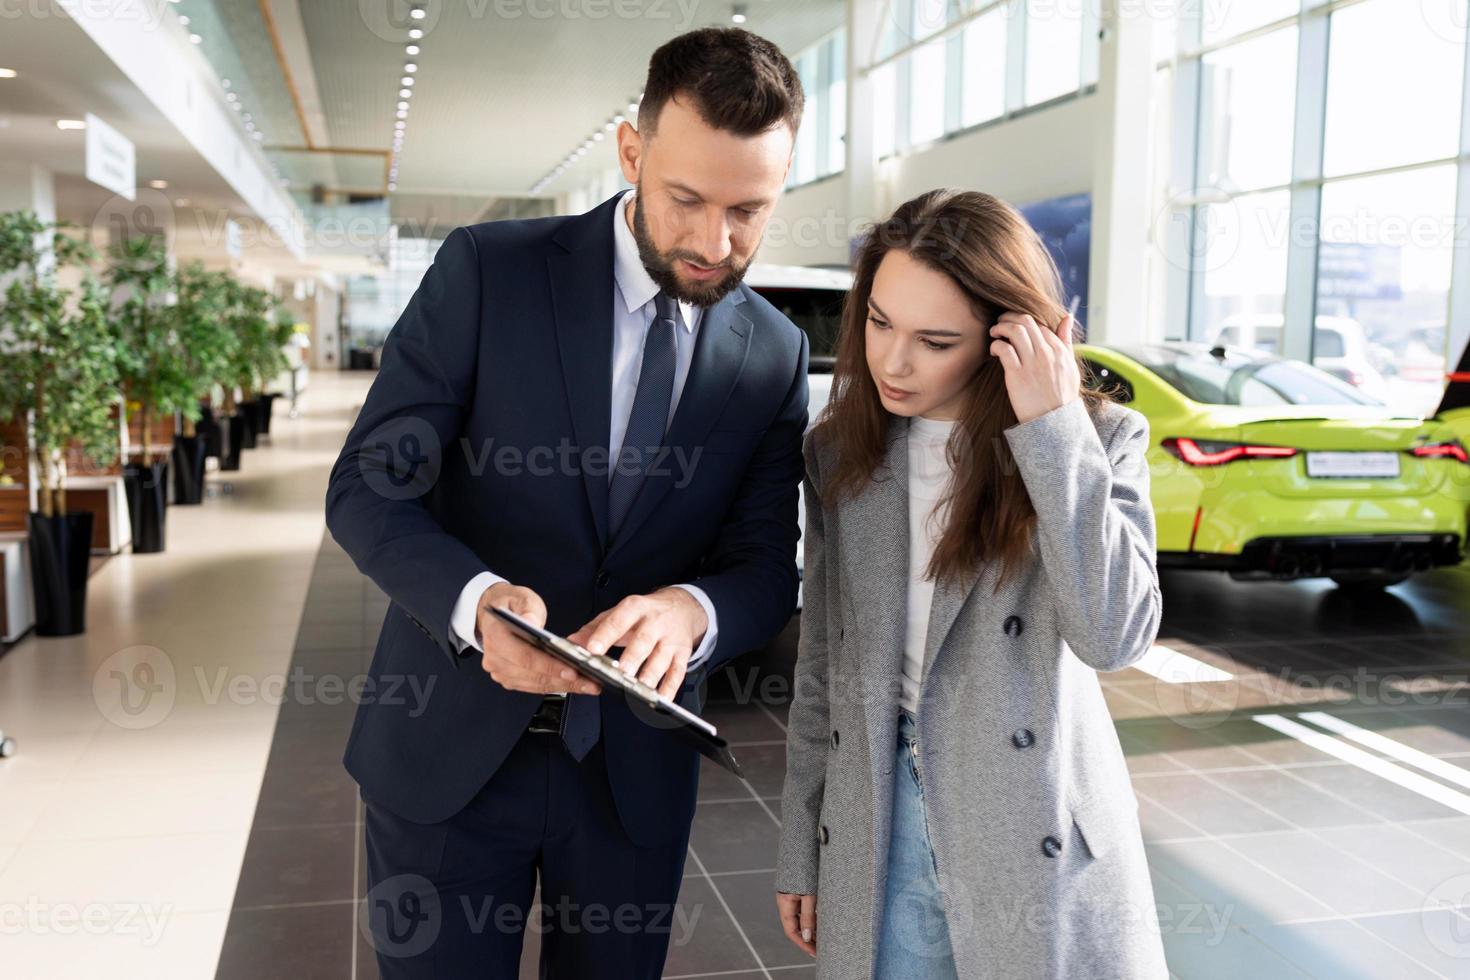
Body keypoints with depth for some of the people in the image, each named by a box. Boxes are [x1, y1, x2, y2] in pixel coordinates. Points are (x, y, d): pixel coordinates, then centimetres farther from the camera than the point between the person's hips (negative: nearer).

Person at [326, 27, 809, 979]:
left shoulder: (776, 354, -2)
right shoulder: (488, 270, -10)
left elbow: (767, 565, -1)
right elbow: (367, 487, -11)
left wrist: (693, 610, -25)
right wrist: (475, 601, -30)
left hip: (636, 766, 3)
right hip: (448, 747, -2)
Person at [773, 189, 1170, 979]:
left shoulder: (1099, 438, -6)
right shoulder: (839, 448, 3)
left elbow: (1113, 636, -20)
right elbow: (821, 662, 7)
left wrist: (1055, 431, -21)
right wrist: (799, 845, 9)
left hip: (1041, 847, -2)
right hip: (877, 835, 3)